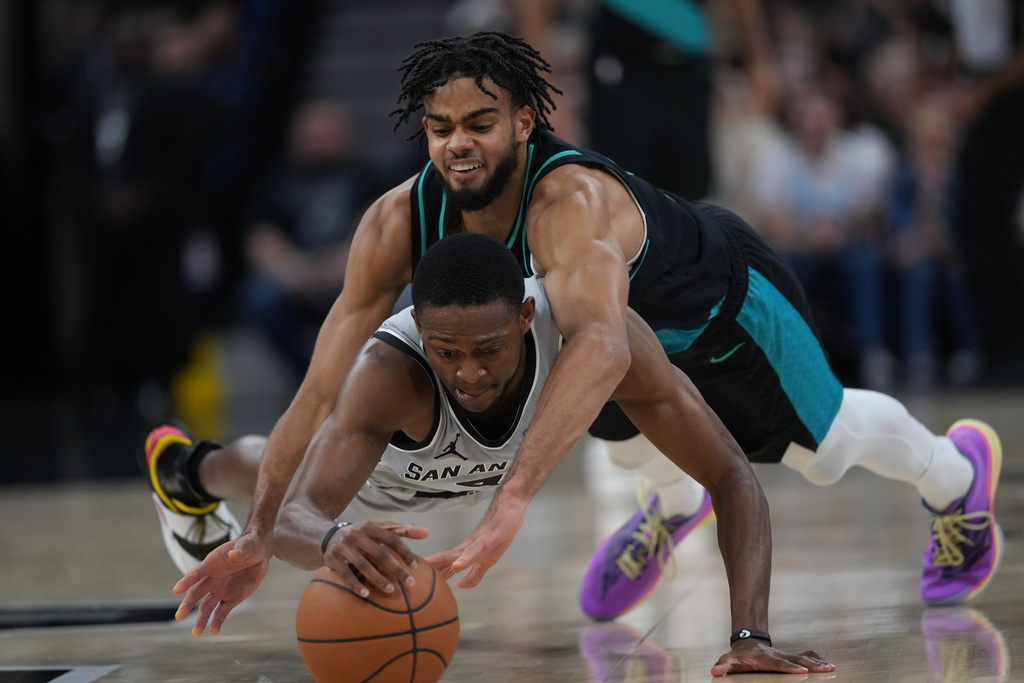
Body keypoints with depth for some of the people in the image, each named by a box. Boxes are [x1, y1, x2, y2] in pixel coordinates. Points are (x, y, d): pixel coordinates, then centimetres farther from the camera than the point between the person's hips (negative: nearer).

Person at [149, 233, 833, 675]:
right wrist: (334, 541, -86)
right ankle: (185, 464, 68)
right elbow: (294, 519, -60)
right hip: (381, 468, -1)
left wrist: (752, 633, -56)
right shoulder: (388, 371, -52)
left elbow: (732, 477, -43)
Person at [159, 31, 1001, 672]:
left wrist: (514, 497, -78)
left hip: (729, 305, -4)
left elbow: (602, 347, -68)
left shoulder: (571, 200, -50)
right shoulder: (398, 223, -31)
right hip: (633, 323, 4)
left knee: (823, 447, 19)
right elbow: (322, 390, -31)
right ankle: (677, 502, 64)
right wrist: (261, 532, -42)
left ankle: (958, 474, 51)